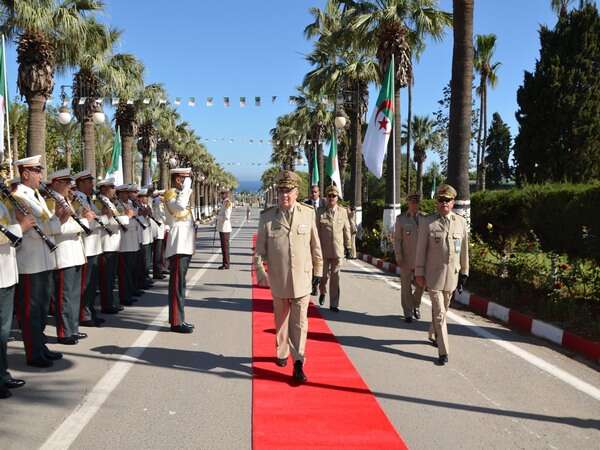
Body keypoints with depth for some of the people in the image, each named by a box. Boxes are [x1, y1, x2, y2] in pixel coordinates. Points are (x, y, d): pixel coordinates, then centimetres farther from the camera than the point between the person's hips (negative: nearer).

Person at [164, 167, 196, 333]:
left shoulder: (179, 194, 19)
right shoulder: (170, 194, -10)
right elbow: (179, 206, -33)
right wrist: (186, 187, -24)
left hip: (185, 246, 10)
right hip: (178, 247, -10)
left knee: (180, 284, 14)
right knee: (177, 284, -8)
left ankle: (178, 318, 21)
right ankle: (176, 322, -5)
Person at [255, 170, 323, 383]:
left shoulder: (308, 213, 1)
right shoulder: (267, 217, -1)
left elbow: (315, 245, 8)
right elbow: (260, 249, 2)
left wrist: (318, 270, 12)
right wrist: (260, 273, -5)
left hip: (302, 278, -1)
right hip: (278, 278, 1)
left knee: (300, 322, -2)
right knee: (281, 319, 16)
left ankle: (298, 363, 2)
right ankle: (282, 353, 35)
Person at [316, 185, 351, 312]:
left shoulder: (343, 211, 5)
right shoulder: (320, 211, 0)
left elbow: (346, 230, 8)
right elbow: (316, 230, 1)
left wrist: (348, 246, 7)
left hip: (338, 250, 1)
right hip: (323, 249, -1)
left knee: (335, 277, 3)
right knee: (324, 275, 6)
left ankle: (334, 304, 10)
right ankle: (322, 292, 38)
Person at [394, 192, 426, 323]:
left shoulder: (424, 218, 7)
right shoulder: (401, 219, 1)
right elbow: (397, 239, 0)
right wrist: (398, 257, -8)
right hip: (406, 259, -2)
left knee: (421, 285, 4)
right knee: (406, 286, 4)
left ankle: (416, 305, 30)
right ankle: (408, 313, 15)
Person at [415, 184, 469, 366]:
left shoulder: (461, 222, 3)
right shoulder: (427, 222, -5)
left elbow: (464, 249, 7)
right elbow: (421, 249, -3)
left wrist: (464, 273, 8)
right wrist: (419, 273, -5)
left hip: (452, 275, 4)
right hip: (433, 275, -3)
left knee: (443, 309, 18)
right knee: (439, 313, -4)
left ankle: (433, 335, 41)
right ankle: (443, 351, 1)